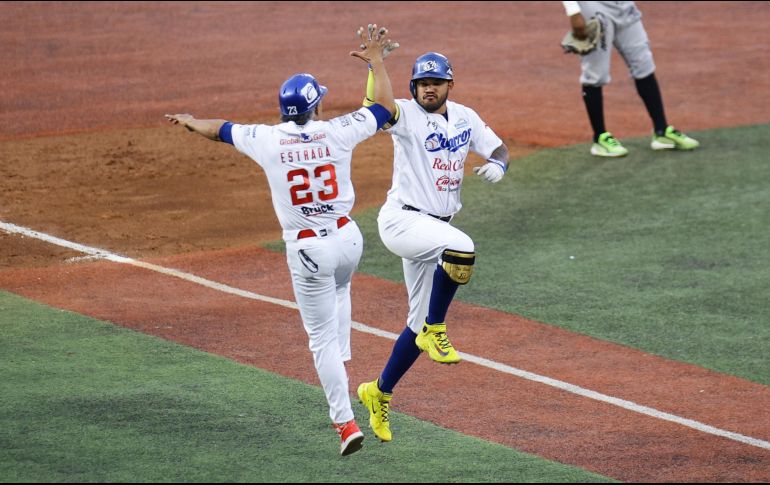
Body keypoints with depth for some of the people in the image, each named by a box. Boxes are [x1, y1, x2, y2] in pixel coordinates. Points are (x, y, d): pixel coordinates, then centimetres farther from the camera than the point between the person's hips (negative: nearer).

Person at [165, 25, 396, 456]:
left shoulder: (267, 140, -9)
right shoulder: (337, 133, -9)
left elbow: (219, 129, 11)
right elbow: (386, 107, 4)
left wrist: (191, 122, 32)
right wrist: (377, 60, 17)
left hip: (306, 250, -2)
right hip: (347, 239, 2)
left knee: (322, 338, 4)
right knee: (339, 290, 38)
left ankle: (346, 423, 0)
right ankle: (341, 361, 34)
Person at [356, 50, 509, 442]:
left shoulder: (464, 117, 10)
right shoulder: (406, 115, -9)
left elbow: (498, 148, 17)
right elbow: (375, 106, -30)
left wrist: (498, 164, -6)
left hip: (435, 229, 7)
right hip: (401, 220, -7)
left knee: (421, 321, 11)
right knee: (461, 248, -36)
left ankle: (380, 392, 27)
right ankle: (434, 331, -18)